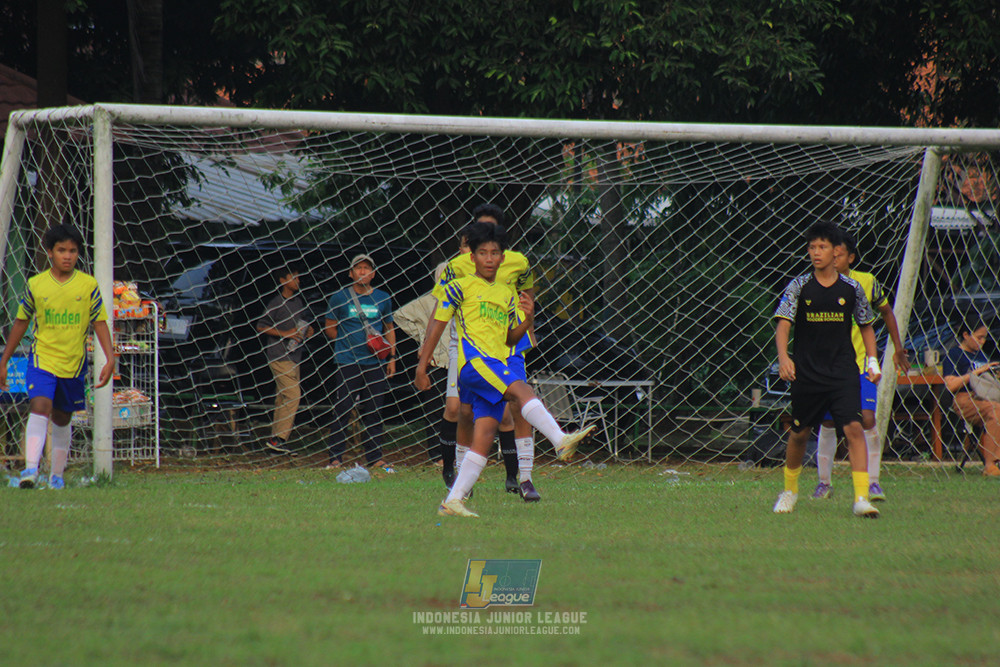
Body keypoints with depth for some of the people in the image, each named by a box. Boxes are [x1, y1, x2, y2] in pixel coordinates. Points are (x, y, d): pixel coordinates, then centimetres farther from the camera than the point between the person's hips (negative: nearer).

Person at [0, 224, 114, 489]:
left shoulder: (89, 285, -1)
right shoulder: (36, 285, 0)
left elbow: (100, 323, 3)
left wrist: (110, 359, -8)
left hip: (74, 363, 1)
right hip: (42, 358, -1)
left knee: (62, 418, 12)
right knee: (40, 407, -22)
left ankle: (57, 475, 26)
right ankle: (31, 468, -30)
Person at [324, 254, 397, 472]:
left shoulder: (383, 299, 10)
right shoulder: (339, 298, 2)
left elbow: (389, 329, 17)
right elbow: (329, 328, 9)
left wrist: (392, 358, 10)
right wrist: (347, 345, 0)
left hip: (376, 364, 2)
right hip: (347, 363, -2)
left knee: (374, 411, 4)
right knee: (342, 410, -4)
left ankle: (375, 457, 9)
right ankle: (336, 457, 1)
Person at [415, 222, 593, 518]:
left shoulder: (508, 294, 23)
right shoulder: (461, 287, 5)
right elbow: (438, 325, 5)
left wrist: (528, 319, 6)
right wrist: (422, 366, -1)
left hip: (497, 368, 7)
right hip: (474, 359, -7)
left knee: (484, 439, -3)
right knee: (522, 391, -29)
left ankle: (452, 502, -3)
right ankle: (562, 441, -47)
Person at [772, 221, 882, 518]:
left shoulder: (851, 288, 3)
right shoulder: (799, 287, -2)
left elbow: (866, 326, 16)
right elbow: (783, 323, -11)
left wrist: (872, 361, 4)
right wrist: (783, 357, -28)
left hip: (843, 372, 0)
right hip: (806, 373, 0)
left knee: (853, 428, -16)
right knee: (800, 434, 11)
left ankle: (861, 497, -19)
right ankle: (790, 489, 35)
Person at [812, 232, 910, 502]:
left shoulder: (866, 282, -3)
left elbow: (886, 311, 14)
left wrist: (897, 347, 15)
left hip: (861, 362, 0)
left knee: (868, 419, -12)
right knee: (828, 424, 4)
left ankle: (873, 481, -4)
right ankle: (824, 482, 20)